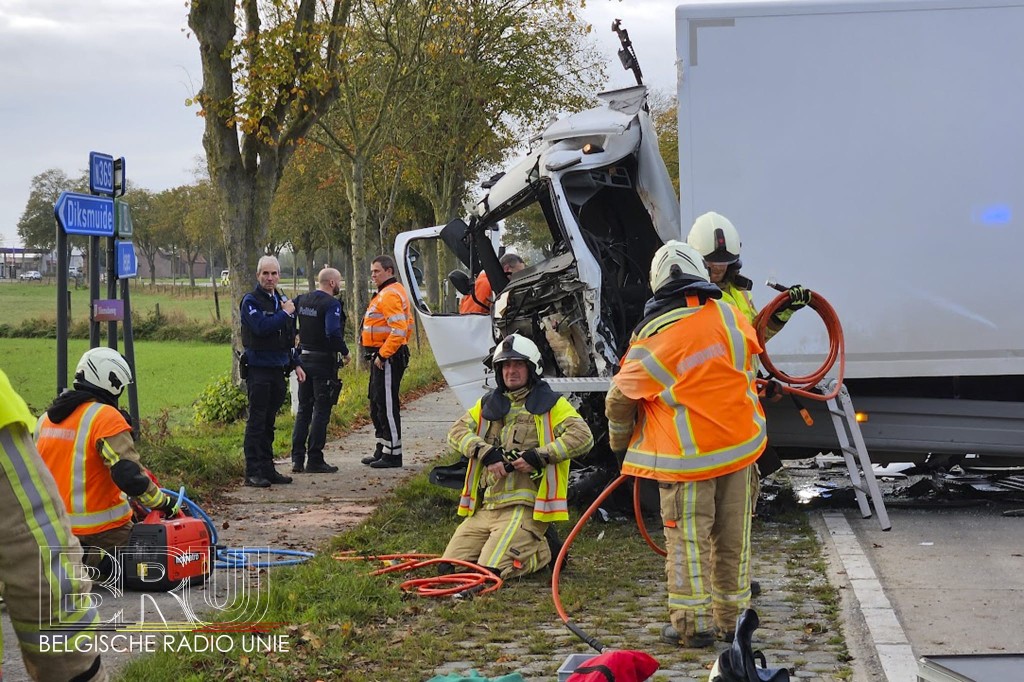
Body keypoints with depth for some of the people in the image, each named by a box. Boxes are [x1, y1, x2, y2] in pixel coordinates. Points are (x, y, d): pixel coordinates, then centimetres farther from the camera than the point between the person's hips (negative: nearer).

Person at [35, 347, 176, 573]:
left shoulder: (46, 418, 7)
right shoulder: (106, 417, -17)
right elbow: (129, 476, -24)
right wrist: (163, 502, -10)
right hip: (102, 529, -8)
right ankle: (93, 561, -14)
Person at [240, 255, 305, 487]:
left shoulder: (282, 300, 16)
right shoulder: (251, 301, -7)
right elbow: (261, 327, -23)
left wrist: (296, 364, 18)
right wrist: (285, 313, -13)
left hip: (278, 369, 7)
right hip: (258, 369, -7)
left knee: (269, 422, 12)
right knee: (256, 420, -6)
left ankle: (268, 469, 17)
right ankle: (253, 472, -5)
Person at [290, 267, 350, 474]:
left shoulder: (302, 300, 8)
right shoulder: (331, 304, -15)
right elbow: (333, 333, -25)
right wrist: (344, 352, -12)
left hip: (304, 358, 7)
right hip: (323, 361, -7)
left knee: (303, 409, 13)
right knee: (321, 411, -1)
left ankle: (297, 459, 13)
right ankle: (315, 460, -1)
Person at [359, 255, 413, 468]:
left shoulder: (390, 295, -16)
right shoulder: (386, 293, 18)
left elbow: (399, 330, -25)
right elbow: (407, 324, 25)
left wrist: (383, 355, -22)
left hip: (388, 359, -11)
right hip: (382, 357, 11)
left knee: (387, 405, -7)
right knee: (377, 404, 16)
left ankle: (393, 454, -2)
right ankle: (382, 451, 24)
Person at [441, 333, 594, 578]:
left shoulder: (551, 405, 4)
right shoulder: (488, 404, 20)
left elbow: (583, 437, -9)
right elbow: (457, 431, 7)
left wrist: (539, 456, -17)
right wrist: (486, 453, -11)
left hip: (524, 508, -6)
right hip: (485, 507, 6)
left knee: (491, 571, -20)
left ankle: (542, 551, 8)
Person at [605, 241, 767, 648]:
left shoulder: (652, 342, -11)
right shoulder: (729, 316, -1)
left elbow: (619, 399, -2)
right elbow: (749, 352, 20)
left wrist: (620, 441, 18)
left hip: (687, 454, -4)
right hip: (739, 445, 4)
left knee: (687, 539, 4)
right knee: (732, 537, 12)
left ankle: (692, 624, 5)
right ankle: (732, 617, 22)